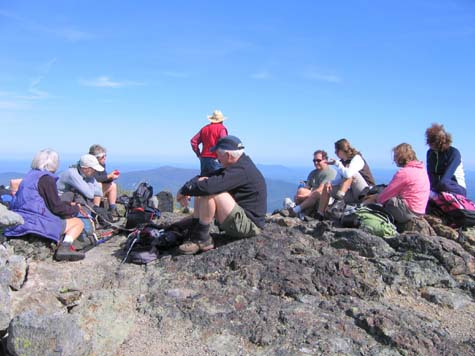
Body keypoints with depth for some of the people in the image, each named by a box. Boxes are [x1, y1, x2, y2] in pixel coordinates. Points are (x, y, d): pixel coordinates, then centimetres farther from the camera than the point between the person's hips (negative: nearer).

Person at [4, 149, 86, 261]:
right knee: (78, 223, 1)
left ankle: (58, 244, 7)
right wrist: (75, 208, 5)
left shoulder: (30, 175, 17)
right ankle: (65, 247, -22)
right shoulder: (46, 178, -10)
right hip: (35, 223, -9)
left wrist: (69, 205, 19)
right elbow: (56, 207, -11)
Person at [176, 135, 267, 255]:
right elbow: (209, 177, 9)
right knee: (200, 195, 7)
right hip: (240, 218, 10)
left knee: (209, 192, -25)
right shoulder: (238, 164, 8)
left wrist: (185, 190, -18)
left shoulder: (241, 170, -24)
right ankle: (195, 236, 0)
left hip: (248, 225, -10)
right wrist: (189, 185, -9)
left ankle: (202, 239, -12)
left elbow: (209, 186, -35)